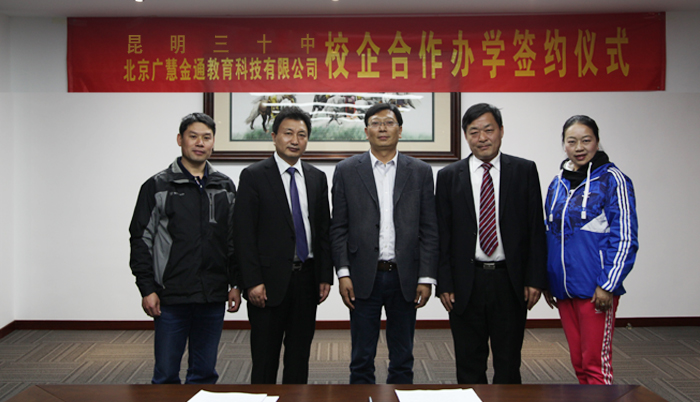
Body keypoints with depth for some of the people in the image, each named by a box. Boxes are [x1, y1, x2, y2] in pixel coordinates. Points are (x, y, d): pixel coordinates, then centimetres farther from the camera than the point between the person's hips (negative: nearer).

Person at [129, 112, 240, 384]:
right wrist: (147, 289, -6)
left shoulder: (225, 187, 10)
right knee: (166, 374, 4)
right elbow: (141, 240, -1)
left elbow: (235, 239, 13)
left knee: (205, 372, 11)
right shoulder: (157, 186, 0)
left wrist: (235, 284, 7)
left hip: (213, 299, 3)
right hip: (171, 298, -3)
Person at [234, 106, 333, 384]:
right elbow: (244, 234, -8)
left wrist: (326, 276, 5)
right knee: (265, 357, 4)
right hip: (270, 280, -4)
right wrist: (252, 282, -14)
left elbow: (324, 230, 12)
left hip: (307, 278, 4)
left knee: (300, 354, 12)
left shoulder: (317, 178, 10)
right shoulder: (254, 176, -4)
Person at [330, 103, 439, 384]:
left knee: (402, 360, 12)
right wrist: (343, 273, -6)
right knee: (362, 359, 8)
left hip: (405, 278, 1)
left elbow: (429, 230, 3)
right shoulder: (347, 170, 4)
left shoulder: (420, 172, 5)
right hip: (364, 277, -1)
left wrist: (426, 277, -3)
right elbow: (338, 228, 2)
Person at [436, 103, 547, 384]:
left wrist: (535, 279, -5)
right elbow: (442, 235, 2)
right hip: (466, 284, 1)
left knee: (508, 363, 10)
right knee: (469, 364, 10)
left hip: (510, 281, 0)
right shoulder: (449, 176, 4)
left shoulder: (524, 170, 3)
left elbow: (536, 229, 2)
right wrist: (444, 284, -4)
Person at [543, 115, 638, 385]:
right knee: (579, 362, 13)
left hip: (595, 289, -6)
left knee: (596, 363, -3)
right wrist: (547, 282, 14)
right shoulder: (558, 184, 12)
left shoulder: (612, 179, -5)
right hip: (564, 289, 6)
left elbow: (624, 238, -8)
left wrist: (608, 285, -13)